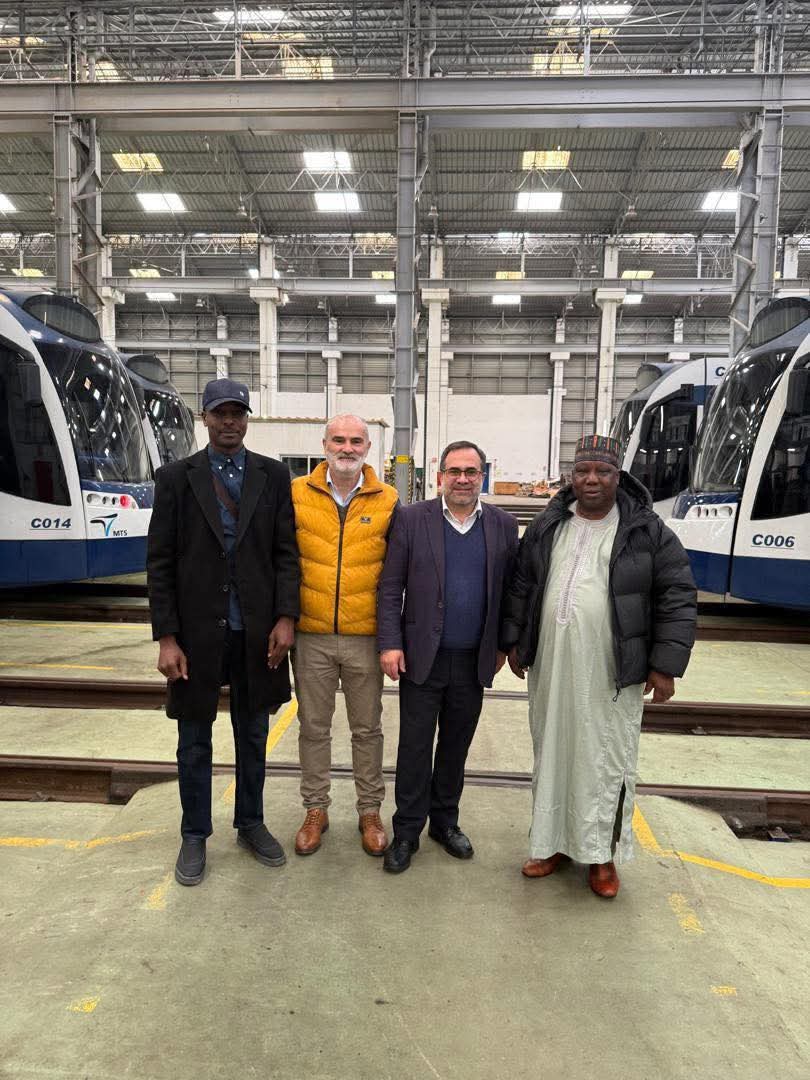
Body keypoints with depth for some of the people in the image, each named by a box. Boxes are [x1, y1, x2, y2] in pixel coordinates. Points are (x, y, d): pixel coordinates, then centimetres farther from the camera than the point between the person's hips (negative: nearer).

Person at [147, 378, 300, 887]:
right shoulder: (176, 477, -2)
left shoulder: (273, 475, 1)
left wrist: (286, 617, -9)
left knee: (253, 734, 16)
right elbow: (160, 563, -3)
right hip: (197, 632, -1)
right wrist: (167, 637, -8)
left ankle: (251, 824, 35)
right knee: (195, 739, 13)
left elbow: (287, 552, 0)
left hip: (257, 632, 1)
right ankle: (195, 836, 32)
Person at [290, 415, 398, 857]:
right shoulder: (297, 493, -1)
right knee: (313, 727, 14)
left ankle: (370, 811, 32)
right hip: (311, 636, 1)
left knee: (367, 729, 13)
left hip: (365, 636, 0)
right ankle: (315, 809, 33)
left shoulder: (387, 501, -2)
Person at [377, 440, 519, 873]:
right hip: (422, 657, -2)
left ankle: (445, 821, 34)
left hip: (474, 660, 2)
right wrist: (390, 643, -10)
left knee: (456, 746, 16)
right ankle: (407, 832, 23)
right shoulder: (411, 519, -4)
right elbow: (390, 588, -5)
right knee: (415, 747, 7)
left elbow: (511, 589, 8)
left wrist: (502, 644, 7)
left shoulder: (502, 525, 3)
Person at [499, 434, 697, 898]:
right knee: (551, 755, 14)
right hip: (550, 668, 3)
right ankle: (553, 842, 32)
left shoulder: (648, 531, -3)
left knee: (607, 762, 7)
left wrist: (666, 664, -6)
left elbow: (678, 598, -3)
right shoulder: (547, 526, 7)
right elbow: (520, 587, 13)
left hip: (612, 674, -3)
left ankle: (602, 853, 26)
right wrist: (513, 641, 11)